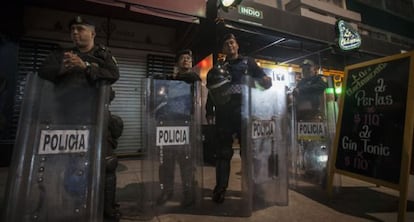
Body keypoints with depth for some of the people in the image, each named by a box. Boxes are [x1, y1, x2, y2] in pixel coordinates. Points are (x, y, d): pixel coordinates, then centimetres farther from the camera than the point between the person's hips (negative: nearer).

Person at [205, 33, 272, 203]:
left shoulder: (248, 62, 18)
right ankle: (220, 188, 9)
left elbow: (264, 78, 11)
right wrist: (209, 111, 3)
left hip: (244, 110, -1)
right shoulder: (219, 68, 22)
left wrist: (266, 81, -15)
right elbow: (212, 91, 15)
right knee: (223, 150, 2)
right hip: (224, 112, 2)